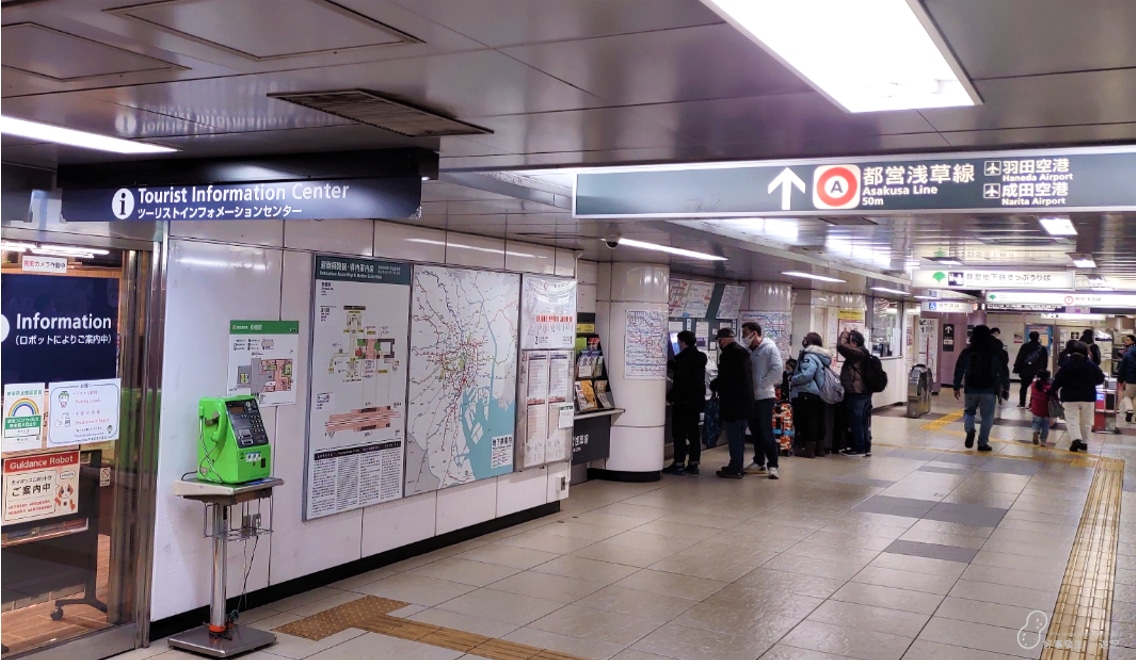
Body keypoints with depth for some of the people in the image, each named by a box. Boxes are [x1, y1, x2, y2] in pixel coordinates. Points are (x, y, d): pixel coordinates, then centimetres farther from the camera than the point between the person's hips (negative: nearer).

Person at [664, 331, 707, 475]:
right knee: (693, 432, 11)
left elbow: (680, 381, -20)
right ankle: (693, 464, 12)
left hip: (684, 400, -8)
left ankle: (679, 464, -3)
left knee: (679, 433, -2)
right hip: (697, 399, 8)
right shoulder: (701, 357, 9)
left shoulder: (683, 358, -15)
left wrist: (670, 397, -10)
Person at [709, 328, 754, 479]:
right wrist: (718, 384, 17)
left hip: (733, 401, -9)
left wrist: (713, 385, 1)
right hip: (744, 400, 9)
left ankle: (735, 468, -3)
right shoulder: (742, 352, 14)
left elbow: (724, 379, -18)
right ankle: (737, 466, 21)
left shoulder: (728, 353, -15)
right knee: (739, 434, 15)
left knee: (733, 435, -5)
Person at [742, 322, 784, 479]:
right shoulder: (749, 350, 13)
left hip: (764, 396, -7)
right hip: (751, 396, 7)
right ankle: (759, 462, 21)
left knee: (766, 431, -8)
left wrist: (761, 385, -17)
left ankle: (772, 465, -3)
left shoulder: (770, 348, -8)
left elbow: (777, 369, -17)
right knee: (755, 431, 12)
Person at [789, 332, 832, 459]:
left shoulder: (809, 356, -15)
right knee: (819, 420, 11)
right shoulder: (822, 357, 15)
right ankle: (819, 448, 18)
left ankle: (809, 450, -2)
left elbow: (807, 375, -26)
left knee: (808, 421, -5)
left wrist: (793, 379, -11)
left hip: (806, 394, -9)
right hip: (819, 394, 9)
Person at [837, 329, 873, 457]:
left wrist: (844, 335, -10)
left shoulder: (857, 352, -17)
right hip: (864, 392, 10)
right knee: (863, 422, 14)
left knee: (855, 421, -3)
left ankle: (858, 448, 1)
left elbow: (841, 346, -23)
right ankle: (865, 447, 18)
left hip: (856, 393, -10)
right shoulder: (862, 353, 14)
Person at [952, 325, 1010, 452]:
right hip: (989, 390, -1)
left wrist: (957, 387, 12)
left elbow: (959, 370, 4)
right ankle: (982, 443, 5)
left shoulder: (967, 352, 1)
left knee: (969, 411, 20)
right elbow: (1003, 372, 1)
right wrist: (1005, 389, 9)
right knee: (987, 417, 7)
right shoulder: (996, 352, 0)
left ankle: (970, 429, -8)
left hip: (971, 389, 1)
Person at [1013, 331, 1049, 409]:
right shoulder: (1042, 349, 0)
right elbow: (1045, 362, 3)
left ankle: (1022, 403, 16)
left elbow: (1019, 358, -4)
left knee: (1024, 386, 12)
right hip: (1037, 372, -1)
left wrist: (1017, 369, -1)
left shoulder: (1025, 346, -2)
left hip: (1025, 370, 1)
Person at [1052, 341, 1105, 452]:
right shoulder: (1091, 365, -2)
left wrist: (1054, 391, 5)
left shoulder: (1067, 365, -8)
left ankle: (1076, 439, -24)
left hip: (1070, 397, -2)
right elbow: (1101, 379, 8)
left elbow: (1058, 380, -8)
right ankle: (1084, 442, 19)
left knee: (1072, 420, -4)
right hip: (1088, 397, 2)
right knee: (1086, 422, 14)